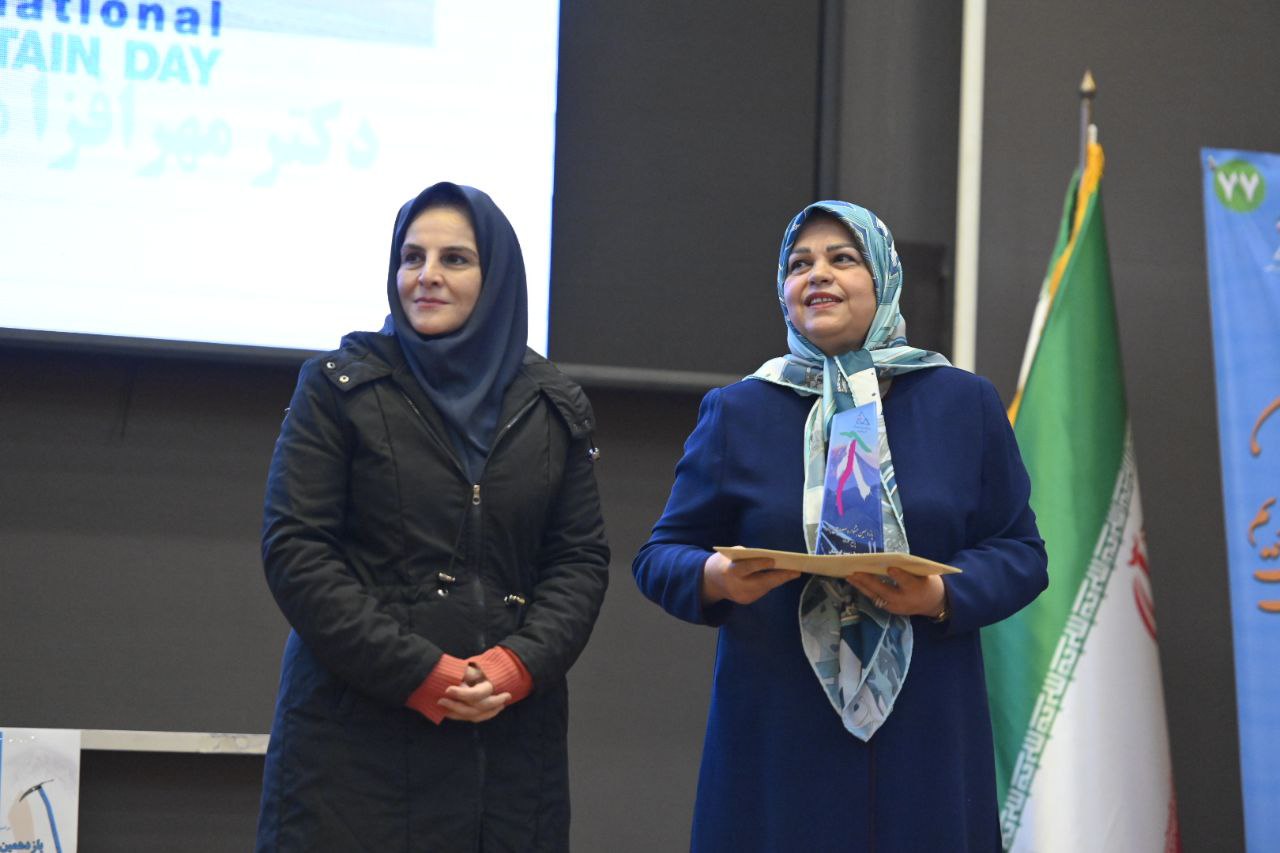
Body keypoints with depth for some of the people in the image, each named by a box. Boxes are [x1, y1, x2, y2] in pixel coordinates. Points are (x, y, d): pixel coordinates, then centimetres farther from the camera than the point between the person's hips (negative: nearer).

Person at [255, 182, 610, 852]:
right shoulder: (340, 386, 2)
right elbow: (294, 550, -6)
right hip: (358, 728, -2)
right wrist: (420, 673, -13)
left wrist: (517, 666, -11)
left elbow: (581, 559, 7)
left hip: (510, 733, 2)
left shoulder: (554, 408, 10)